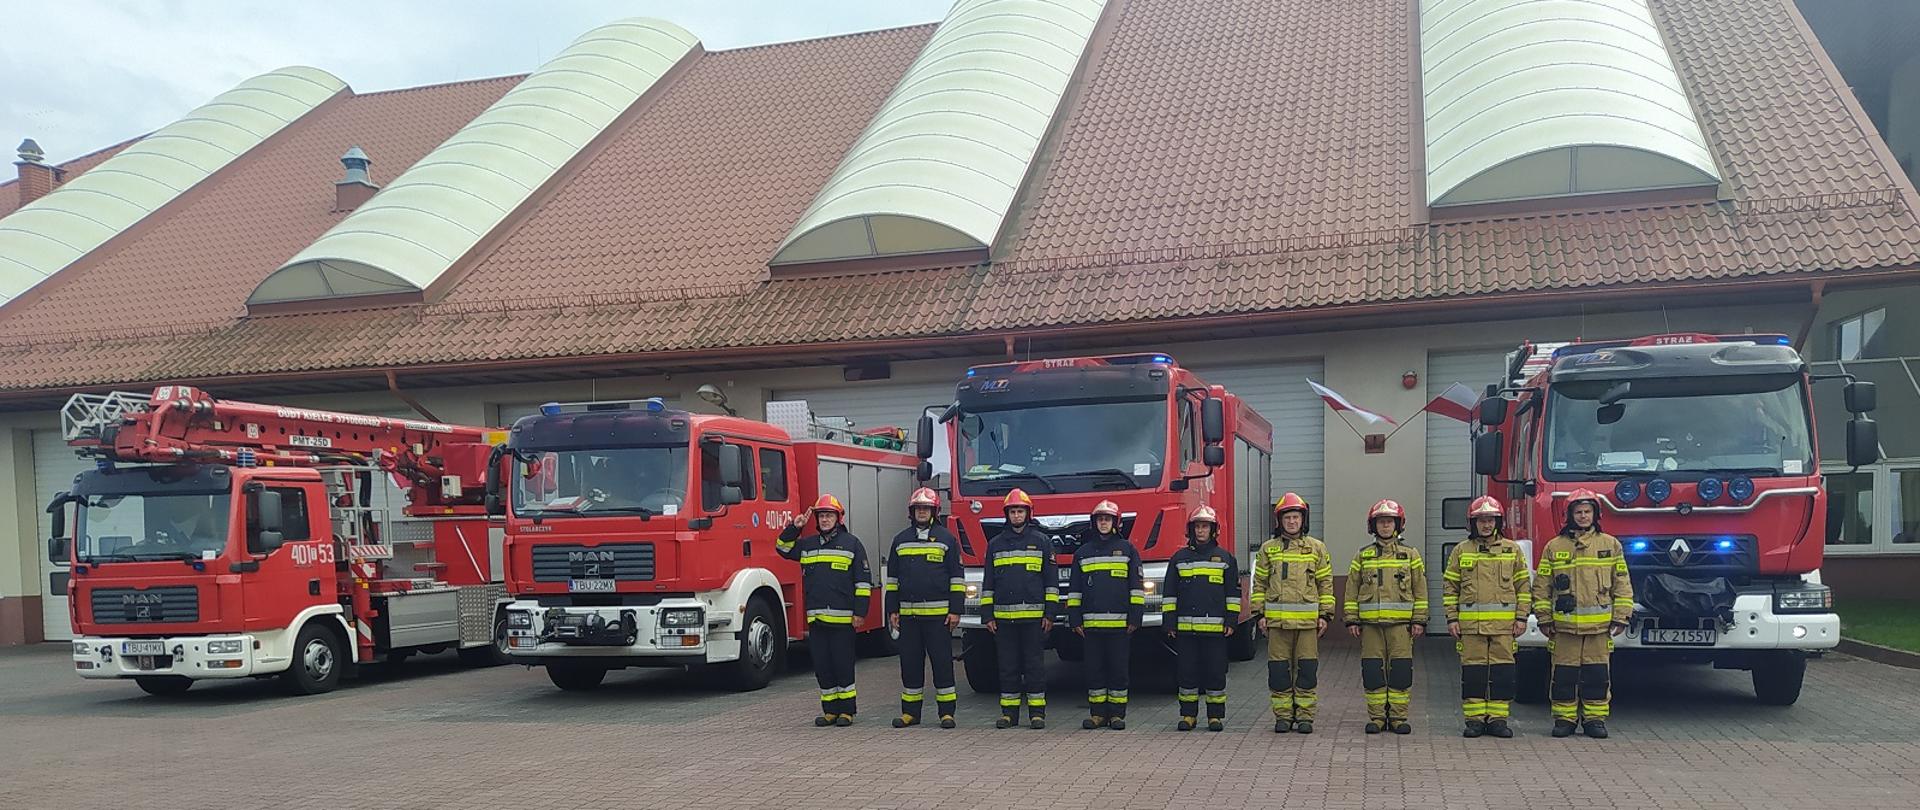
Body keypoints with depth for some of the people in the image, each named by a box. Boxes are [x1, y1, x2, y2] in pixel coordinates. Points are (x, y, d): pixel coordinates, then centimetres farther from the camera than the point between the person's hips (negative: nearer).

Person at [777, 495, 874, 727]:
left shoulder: (851, 543, 0)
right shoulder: (807, 544, 14)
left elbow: (863, 581, -2)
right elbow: (783, 548, 21)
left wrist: (860, 612, -7)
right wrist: (794, 528, 6)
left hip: (843, 619, -5)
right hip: (816, 619, 5)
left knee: (843, 665, 0)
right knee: (822, 667, 7)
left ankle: (847, 711, 8)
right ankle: (830, 710, 16)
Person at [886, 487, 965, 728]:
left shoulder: (946, 538, 2)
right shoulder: (900, 540, 12)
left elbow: (956, 577, 0)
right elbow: (893, 578, 15)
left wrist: (955, 611, -6)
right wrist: (892, 610, 9)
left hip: (938, 615, -3)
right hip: (908, 614, 3)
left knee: (942, 662, 0)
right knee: (910, 663, 7)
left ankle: (946, 712, 6)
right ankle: (910, 712, 15)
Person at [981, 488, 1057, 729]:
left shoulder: (1042, 541, 5)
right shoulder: (995, 544, 11)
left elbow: (1051, 580, 3)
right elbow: (988, 582, 12)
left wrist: (1049, 614, -3)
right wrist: (988, 615, 5)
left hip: (1033, 617, -2)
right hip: (1003, 617, 2)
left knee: (1034, 664, 1)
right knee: (1008, 666, 5)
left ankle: (1037, 711, 8)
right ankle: (1009, 712, 12)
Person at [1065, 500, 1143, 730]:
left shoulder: (1127, 549, 6)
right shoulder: (1083, 552, 12)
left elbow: (1137, 586, 3)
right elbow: (1075, 589, 13)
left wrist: (1135, 616, -4)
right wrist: (1075, 619, 6)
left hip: (1119, 622, -2)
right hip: (1091, 622, 2)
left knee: (1118, 668, 1)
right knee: (1094, 668, 4)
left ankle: (1117, 714, 9)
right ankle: (1098, 713, 11)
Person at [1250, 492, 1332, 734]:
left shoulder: (1317, 548, 8)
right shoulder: (1268, 549, 9)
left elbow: (1326, 584, 8)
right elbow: (1259, 584, 10)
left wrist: (1325, 615, 1)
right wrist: (1260, 613, 3)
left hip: (1308, 621, -1)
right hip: (1277, 620, 1)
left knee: (1307, 669, 1)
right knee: (1279, 670, 2)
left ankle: (1305, 716, 10)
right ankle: (1283, 716, 11)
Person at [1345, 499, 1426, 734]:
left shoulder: (1411, 554, 9)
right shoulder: (1363, 555, 11)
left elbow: (1420, 589, 7)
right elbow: (1352, 590, 10)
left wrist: (1419, 620, 0)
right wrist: (1352, 620, 3)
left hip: (1401, 622, -1)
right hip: (1370, 623, 1)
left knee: (1400, 670, -2)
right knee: (1373, 671, 1)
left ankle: (1398, 717, 7)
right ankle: (1376, 717, 9)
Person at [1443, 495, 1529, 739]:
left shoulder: (1513, 550, 9)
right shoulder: (1461, 551, 7)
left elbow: (1522, 587, 9)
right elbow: (1449, 588, 7)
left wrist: (1522, 618, 2)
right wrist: (1452, 619, 1)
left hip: (1504, 625, 0)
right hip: (1470, 624, 0)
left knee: (1502, 672, 1)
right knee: (1472, 672, 1)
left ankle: (1497, 719, 8)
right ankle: (1474, 719, 7)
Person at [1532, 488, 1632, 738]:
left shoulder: (1610, 544, 8)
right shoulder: (1554, 547, 6)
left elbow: (1622, 584, 8)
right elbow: (1541, 586, 7)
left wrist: (1621, 617, 2)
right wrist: (1544, 619, 2)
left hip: (1599, 624, 0)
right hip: (1564, 625, 0)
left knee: (1597, 675, 4)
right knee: (1564, 675, 3)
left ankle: (1595, 718, 14)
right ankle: (1564, 718, 12)